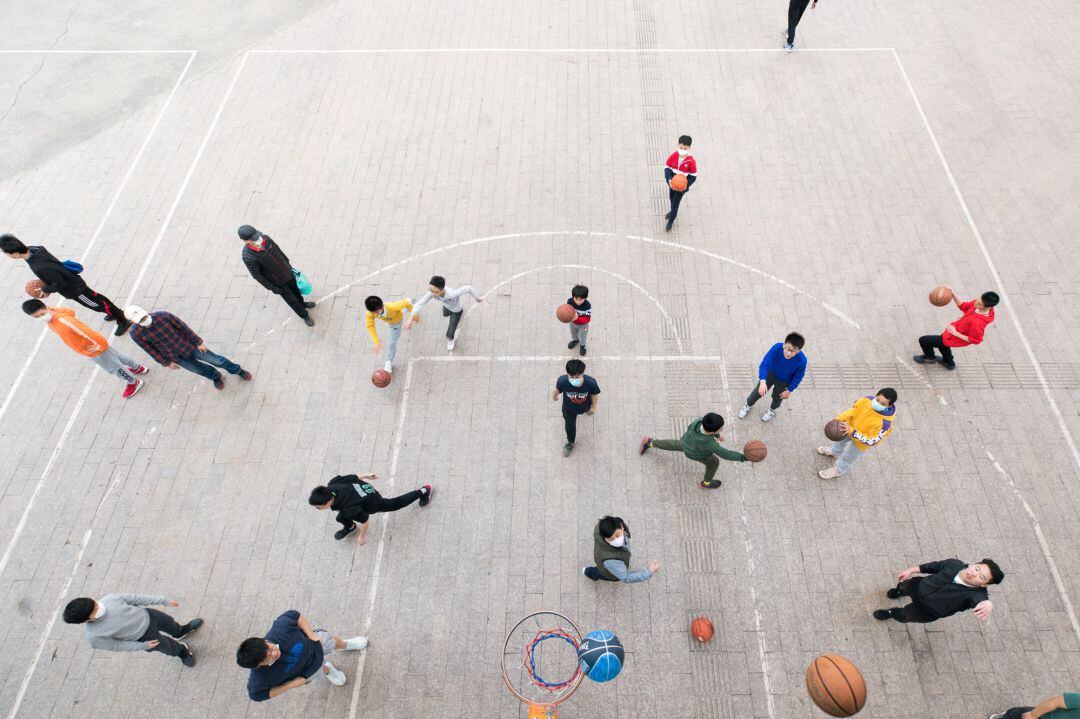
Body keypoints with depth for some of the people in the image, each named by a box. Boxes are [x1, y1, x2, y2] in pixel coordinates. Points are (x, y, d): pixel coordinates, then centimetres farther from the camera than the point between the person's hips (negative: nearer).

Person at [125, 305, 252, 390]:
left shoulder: (162, 315, -28)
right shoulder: (135, 333, -21)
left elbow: (182, 326, -16)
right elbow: (150, 350, -7)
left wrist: (198, 342, -8)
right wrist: (166, 362, 2)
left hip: (187, 345, -1)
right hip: (175, 356, 2)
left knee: (216, 360, 9)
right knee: (198, 369, 18)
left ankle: (237, 370, 35)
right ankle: (215, 376, 51)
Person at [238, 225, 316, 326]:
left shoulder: (265, 238, -20)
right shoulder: (248, 257, -34)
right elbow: (257, 275, -22)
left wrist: (287, 261, 15)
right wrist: (273, 289, -13)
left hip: (287, 272, 5)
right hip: (278, 282, -5)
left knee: (295, 289, 29)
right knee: (292, 300, 15)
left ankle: (302, 303, 59)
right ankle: (304, 315, 41)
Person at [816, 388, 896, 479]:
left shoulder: (884, 422, -42)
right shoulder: (867, 400, -31)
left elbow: (871, 441, -35)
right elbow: (854, 409, -11)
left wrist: (852, 431, -42)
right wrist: (841, 418, -25)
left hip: (860, 442, -4)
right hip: (851, 426, 4)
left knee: (848, 457, 23)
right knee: (840, 439, 35)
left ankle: (839, 470, 55)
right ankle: (835, 452, 69)